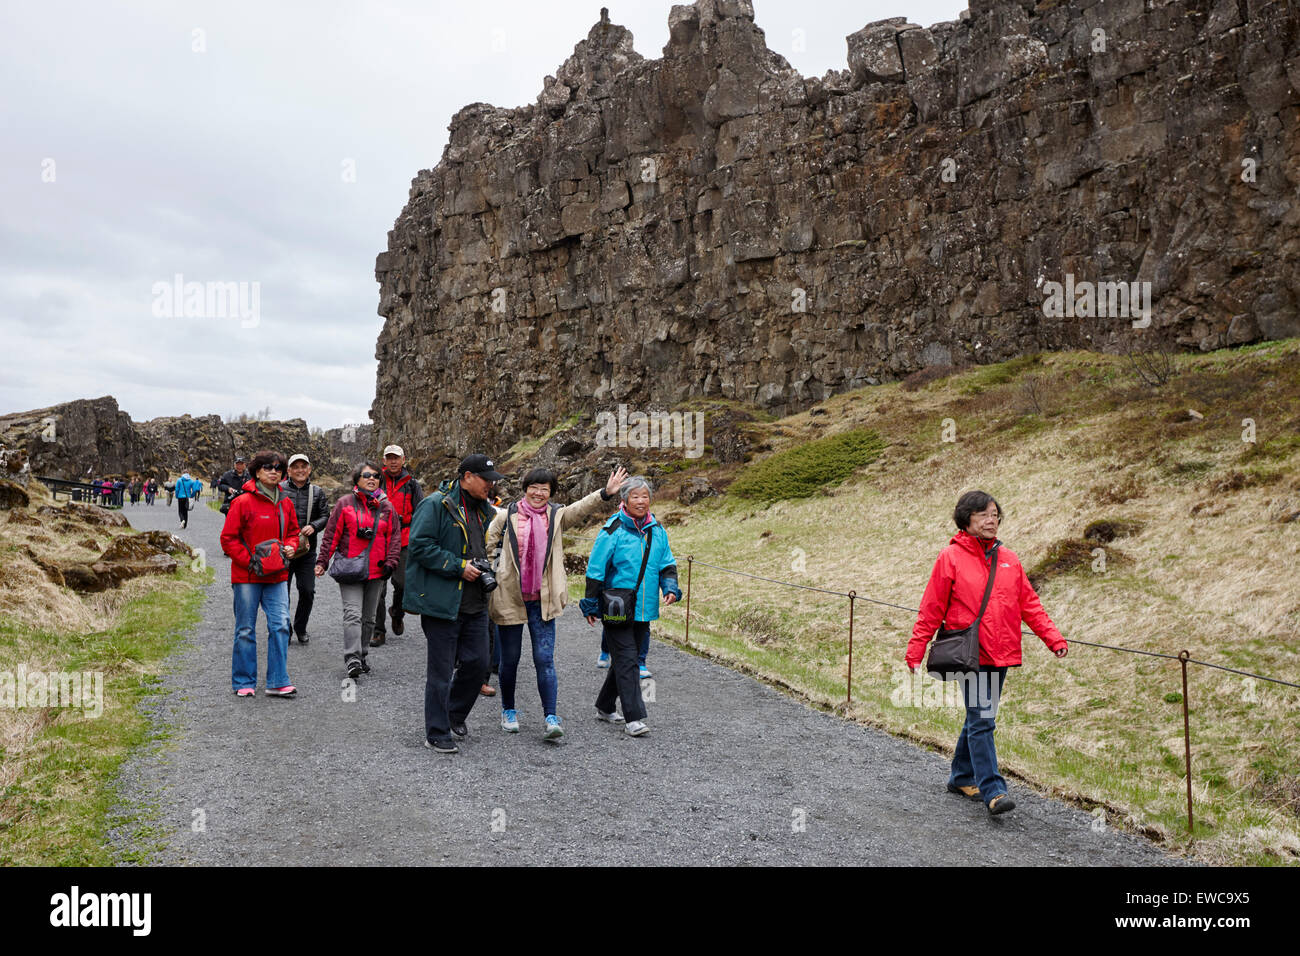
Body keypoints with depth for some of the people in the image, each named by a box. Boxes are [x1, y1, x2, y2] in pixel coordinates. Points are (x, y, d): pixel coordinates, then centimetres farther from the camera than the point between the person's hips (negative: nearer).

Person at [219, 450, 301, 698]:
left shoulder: (286, 503, 8)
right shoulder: (243, 502, -7)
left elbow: (293, 532, 21)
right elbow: (228, 539, -6)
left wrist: (290, 546, -1)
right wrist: (250, 562, -13)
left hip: (277, 576, 4)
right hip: (246, 577, -4)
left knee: (280, 624, -4)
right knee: (245, 629, 5)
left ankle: (277, 682, 3)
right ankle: (243, 682, 17)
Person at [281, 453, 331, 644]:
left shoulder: (318, 492, 7)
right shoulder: (279, 489, 0)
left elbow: (325, 516, 8)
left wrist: (313, 526, -12)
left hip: (307, 551, 2)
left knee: (307, 591, 3)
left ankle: (300, 628, 23)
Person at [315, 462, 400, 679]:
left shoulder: (386, 507, 9)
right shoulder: (345, 503, 1)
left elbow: (395, 536, 9)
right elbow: (331, 535, 1)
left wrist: (390, 562, -1)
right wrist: (322, 561, -3)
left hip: (376, 571, 4)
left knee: (368, 617, 11)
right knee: (353, 614, -14)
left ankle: (361, 656, 23)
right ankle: (352, 660, -18)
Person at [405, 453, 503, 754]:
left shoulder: (484, 510, 14)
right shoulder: (436, 505, -11)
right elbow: (420, 546, -17)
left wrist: (484, 565, 10)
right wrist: (459, 567, -18)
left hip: (475, 603, 7)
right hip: (442, 602, -7)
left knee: (477, 662, 9)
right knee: (440, 670, 2)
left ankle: (455, 714, 33)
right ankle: (437, 734, 15)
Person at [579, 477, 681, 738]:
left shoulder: (657, 531, 7)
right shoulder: (613, 530, -10)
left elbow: (667, 564, 15)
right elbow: (595, 570, -6)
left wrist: (670, 587, -3)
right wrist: (591, 605, -5)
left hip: (644, 609, 6)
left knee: (624, 659, 15)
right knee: (626, 660, -8)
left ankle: (604, 707, 31)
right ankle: (634, 718, -5)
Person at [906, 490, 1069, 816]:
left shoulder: (1009, 559, 10)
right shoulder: (951, 558, -5)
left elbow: (1030, 604, 14)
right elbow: (931, 611, -4)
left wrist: (1054, 638, 3)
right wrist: (915, 653, -6)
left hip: (1001, 654, 6)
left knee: (981, 718, 14)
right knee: (981, 720, -9)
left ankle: (962, 777, 29)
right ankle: (992, 790, -7)